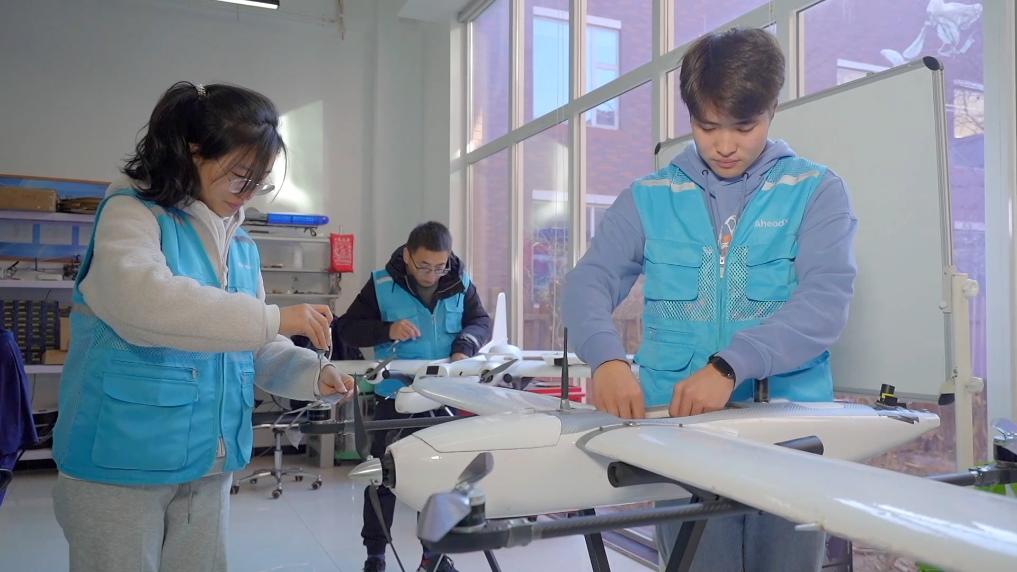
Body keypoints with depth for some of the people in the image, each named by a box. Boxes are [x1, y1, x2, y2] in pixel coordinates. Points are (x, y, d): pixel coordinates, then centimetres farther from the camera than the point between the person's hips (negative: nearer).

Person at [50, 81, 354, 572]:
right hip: (121, 462, -6)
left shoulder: (241, 245, 10)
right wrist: (274, 318, -28)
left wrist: (315, 375, -6)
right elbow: (141, 300, -30)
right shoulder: (133, 213, -10)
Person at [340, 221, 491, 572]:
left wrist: (465, 346, -20)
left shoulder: (461, 283, -3)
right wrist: (387, 330, -25)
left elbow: (482, 322, 2)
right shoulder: (381, 285, -10)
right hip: (395, 395, -2)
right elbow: (349, 329, -7)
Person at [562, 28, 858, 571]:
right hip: (678, 426, 1)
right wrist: (606, 359, -23)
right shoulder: (649, 198, 7)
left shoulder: (816, 190, 2)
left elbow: (826, 300, -11)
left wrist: (730, 366, -25)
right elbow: (588, 282, -2)